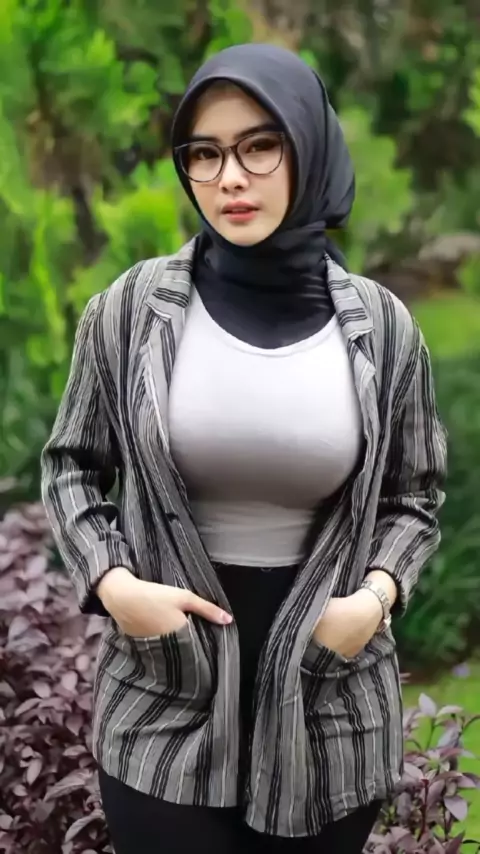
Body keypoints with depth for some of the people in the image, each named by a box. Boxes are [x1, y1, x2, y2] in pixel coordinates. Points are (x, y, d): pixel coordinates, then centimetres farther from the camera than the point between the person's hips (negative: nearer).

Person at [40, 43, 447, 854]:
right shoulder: (134, 308, -6)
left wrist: (378, 593, -10)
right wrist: (110, 582, -10)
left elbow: (415, 494, 8)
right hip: (165, 702, -1)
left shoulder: (379, 325, -3)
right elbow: (71, 465, 6)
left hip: (329, 707, 1)